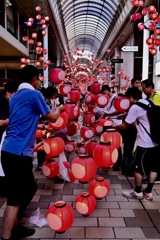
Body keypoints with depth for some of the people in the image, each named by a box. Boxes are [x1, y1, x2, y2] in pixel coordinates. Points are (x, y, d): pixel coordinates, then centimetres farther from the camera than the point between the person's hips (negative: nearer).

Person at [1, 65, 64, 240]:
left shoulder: (15, 96, 16)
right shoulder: (34, 94, -8)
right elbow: (52, 118, -1)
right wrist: (59, 109, 17)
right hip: (19, 152, -9)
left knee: (27, 189, 19)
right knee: (16, 197, -1)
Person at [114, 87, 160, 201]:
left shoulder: (135, 107, -11)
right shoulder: (148, 103, 12)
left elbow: (124, 126, -5)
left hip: (145, 143, -8)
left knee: (138, 167, 8)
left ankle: (137, 192, 21)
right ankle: (148, 192, 25)